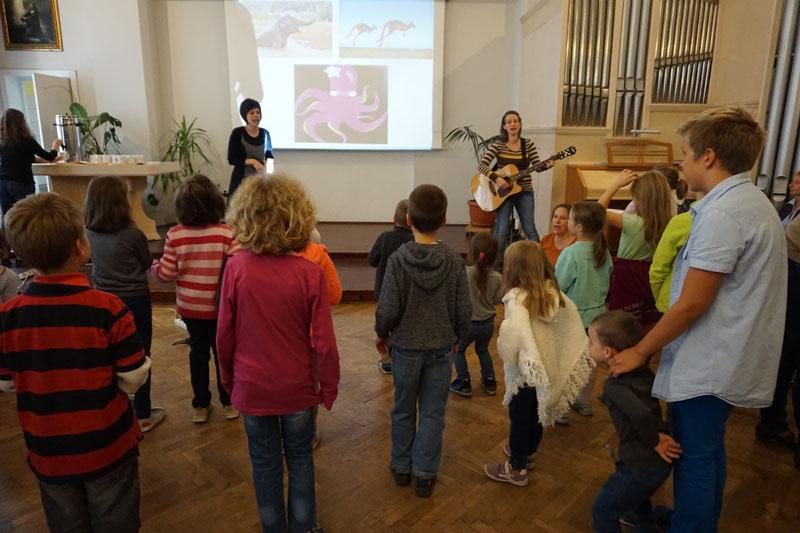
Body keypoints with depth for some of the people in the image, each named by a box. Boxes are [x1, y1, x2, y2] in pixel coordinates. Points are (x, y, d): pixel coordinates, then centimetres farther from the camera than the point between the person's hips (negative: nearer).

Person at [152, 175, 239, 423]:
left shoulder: (174, 235, -11)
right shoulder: (226, 233, -17)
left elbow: (167, 273, -8)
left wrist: (154, 265, 12)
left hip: (189, 307, 2)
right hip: (219, 307, -2)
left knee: (198, 350, 17)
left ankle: (200, 406, 29)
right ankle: (228, 403, 28)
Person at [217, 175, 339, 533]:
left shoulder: (236, 268, -15)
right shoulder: (310, 273, -19)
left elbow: (224, 334, -6)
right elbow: (323, 341, -15)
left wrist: (228, 378, 11)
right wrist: (329, 386, 1)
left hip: (252, 387, 1)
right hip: (297, 387, -1)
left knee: (265, 463, 19)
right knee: (300, 457, 21)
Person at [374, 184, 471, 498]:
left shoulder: (398, 258, -15)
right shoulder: (453, 260, -10)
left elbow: (388, 309, -15)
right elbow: (464, 309, -6)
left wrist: (381, 334, 4)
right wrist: (456, 337, 12)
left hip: (405, 346, -1)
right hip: (442, 348, 1)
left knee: (403, 410, 17)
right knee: (433, 413, 13)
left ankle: (401, 467, 33)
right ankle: (425, 475, 22)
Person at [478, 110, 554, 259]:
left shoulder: (528, 144, 1)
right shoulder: (498, 144, -5)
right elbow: (482, 164, -12)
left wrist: (546, 165, -22)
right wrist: (496, 178, -24)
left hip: (524, 192, 2)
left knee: (530, 229, -1)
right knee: (502, 231, -3)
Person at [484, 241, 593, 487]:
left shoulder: (518, 299, -26)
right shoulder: (553, 292, -4)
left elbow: (514, 335, -40)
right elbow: (573, 321, 4)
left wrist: (506, 354, -20)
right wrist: (578, 352, 14)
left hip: (526, 371, -7)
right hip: (548, 368, 7)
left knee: (520, 418, 10)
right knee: (537, 413, 23)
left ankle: (516, 468, 25)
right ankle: (527, 452, 44)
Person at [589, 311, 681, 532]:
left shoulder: (614, 385, -22)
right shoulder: (643, 371, 1)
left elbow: (640, 414, -37)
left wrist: (654, 442, -21)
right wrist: (660, 434, 4)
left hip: (642, 465, -8)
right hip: (661, 460, 8)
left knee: (602, 511, 11)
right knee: (636, 496, 37)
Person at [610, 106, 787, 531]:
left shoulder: (721, 214, -23)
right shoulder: (755, 202, 9)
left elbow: (692, 305, -23)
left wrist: (640, 351, -12)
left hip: (707, 365, -10)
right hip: (730, 360, 10)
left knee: (695, 456, 6)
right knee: (708, 449, 23)